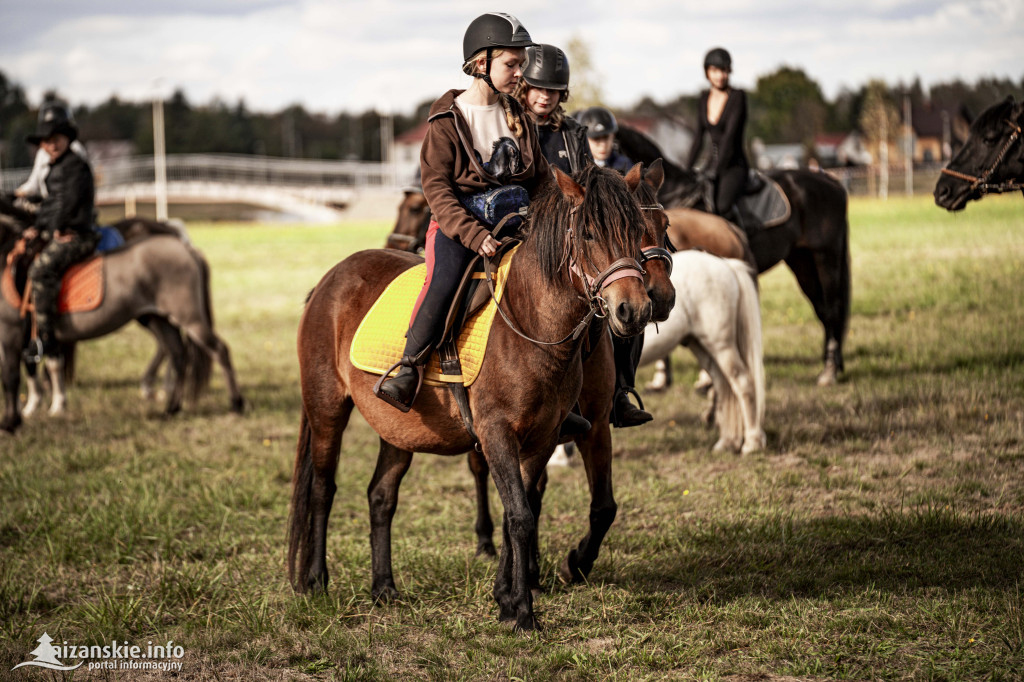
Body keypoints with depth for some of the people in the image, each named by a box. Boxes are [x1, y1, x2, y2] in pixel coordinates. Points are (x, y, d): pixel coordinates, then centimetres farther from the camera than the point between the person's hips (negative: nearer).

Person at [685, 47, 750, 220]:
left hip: (735, 165, -6)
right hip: (713, 164, 6)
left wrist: (715, 169, -24)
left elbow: (730, 134, -17)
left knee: (723, 207, -33)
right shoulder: (704, 99, 10)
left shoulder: (738, 97, -9)